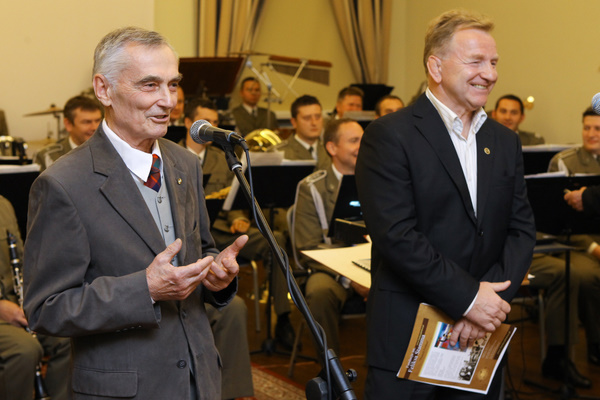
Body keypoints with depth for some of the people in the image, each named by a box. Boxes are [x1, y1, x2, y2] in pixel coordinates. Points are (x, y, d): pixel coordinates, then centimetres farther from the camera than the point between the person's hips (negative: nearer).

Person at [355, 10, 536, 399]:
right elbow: (396, 235, -17)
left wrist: (493, 294, -10)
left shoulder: (505, 142, 12)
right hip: (406, 338, -5)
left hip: (480, 337, 6)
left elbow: (522, 229, 7)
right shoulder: (390, 136, -9)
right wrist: (467, 296, -17)